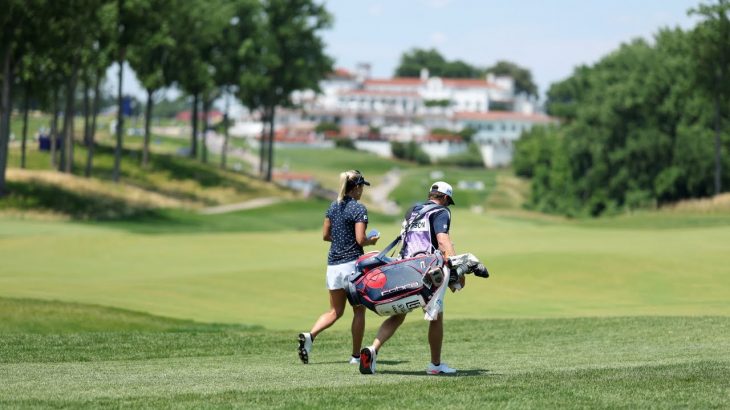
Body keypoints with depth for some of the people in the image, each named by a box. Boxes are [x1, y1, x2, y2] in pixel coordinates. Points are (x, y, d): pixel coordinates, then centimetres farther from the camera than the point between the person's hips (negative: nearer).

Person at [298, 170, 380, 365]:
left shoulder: (333, 206, 10)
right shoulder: (358, 209, -11)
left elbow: (325, 235, 13)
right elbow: (360, 240, -16)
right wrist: (372, 240, 3)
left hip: (333, 263, 6)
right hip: (352, 262, -6)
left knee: (335, 311, 13)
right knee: (359, 310, 8)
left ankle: (310, 335, -12)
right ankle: (356, 355, 10)